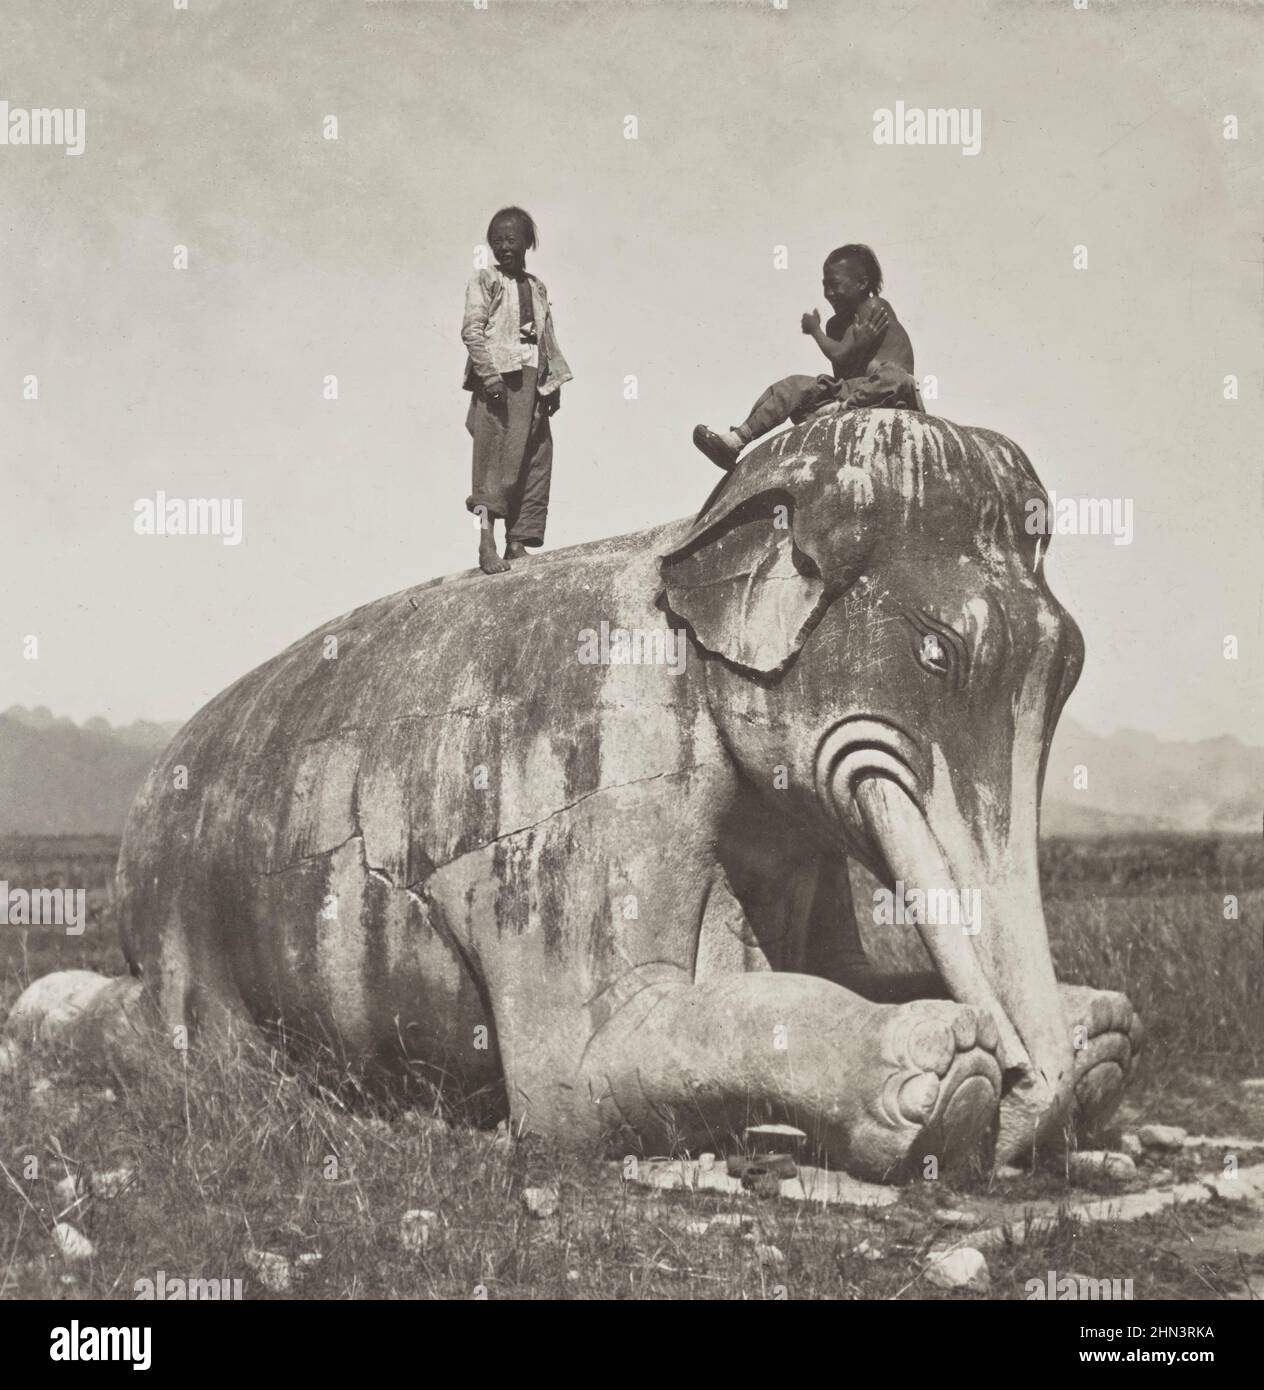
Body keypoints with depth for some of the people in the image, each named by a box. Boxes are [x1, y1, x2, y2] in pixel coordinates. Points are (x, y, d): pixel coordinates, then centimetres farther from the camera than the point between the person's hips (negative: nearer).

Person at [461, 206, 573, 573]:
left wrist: (555, 383, 10)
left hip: (533, 383, 6)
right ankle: (487, 544, -12)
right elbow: (471, 330, -7)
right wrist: (490, 375, -17)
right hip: (498, 380, -6)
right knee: (495, 459, -11)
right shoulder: (484, 281, 3)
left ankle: (518, 544, 5)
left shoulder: (537, 287, 19)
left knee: (535, 467, 2)